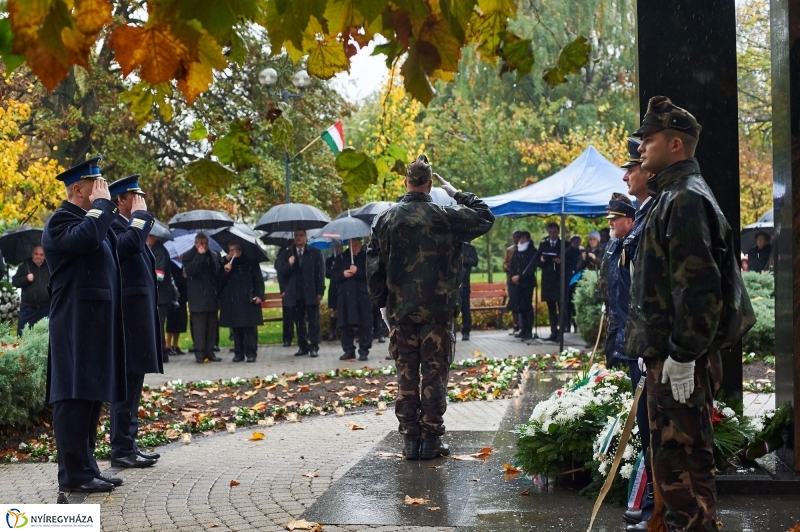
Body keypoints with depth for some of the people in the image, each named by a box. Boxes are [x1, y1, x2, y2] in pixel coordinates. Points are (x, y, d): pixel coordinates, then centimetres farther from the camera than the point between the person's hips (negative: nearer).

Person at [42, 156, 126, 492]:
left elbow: (118, 246, 16)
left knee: (92, 396, 11)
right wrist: (102, 204, -16)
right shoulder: (61, 221, -10)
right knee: (74, 398, -8)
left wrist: (107, 209, 10)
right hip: (76, 326, -10)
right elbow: (86, 238, -30)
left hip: (97, 325, 10)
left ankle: (86, 468, 17)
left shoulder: (92, 218, 20)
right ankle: (73, 474, -4)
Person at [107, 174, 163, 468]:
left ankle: (128, 444, 21)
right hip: (129, 314, -10)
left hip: (139, 314, 10)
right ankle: (122, 449, -2)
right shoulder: (114, 225, -11)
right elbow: (130, 244, -32)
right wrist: (140, 215, -17)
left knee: (133, 380, 13)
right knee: (126, 381, -7)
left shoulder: (131, 225, 20)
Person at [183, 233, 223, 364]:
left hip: (211, 297, 5)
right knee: (199, 326, -7)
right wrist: (200, 255, -12)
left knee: (212, 325, 4)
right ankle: (200, 353, -5)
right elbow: (190, 271, -14)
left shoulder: (213, 256, 16)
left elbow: (217, 272, 16)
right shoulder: (188, 256, 2)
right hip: (197, 298, -5)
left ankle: (210, 351, 11)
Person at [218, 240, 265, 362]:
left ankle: (251, 353, -4)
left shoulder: (250, 263, 7)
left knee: (250, 327, -7)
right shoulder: (225, 265, 13)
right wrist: (226, 272, -10)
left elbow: (258, 280, 5)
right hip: (232, 301, 2)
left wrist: (259, 295, -7)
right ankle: (239, 353, 9)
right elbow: (221, 282, 7)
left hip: (248, 300, -2)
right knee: (236, 328, 3)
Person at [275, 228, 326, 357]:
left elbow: (321, 273, -1)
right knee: (299, 322, 8)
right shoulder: (287, 254, 11)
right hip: (294, 294, 3)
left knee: (313, 322, 0)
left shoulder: (315, 253, 4)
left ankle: (314, 347, 3)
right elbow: (280, 271, 4)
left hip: (311, 293, -2)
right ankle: (303, 346, 15)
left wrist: (320, 292, -7)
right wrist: (288, 265, -15)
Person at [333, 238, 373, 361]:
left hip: (363, 296, -3)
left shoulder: (366, 256, 2)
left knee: (364, 324, -3)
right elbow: (333, 276, 10)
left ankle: (364, 350, 5)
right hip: (345, 296, 3)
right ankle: (348, 350, 13)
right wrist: (343, 274, -8)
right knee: (345, 324, 4)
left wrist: (357, 271, -17)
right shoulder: (341, 258, 14)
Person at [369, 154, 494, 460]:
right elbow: (486, 217, 7)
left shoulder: (386, 219, 0)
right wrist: (458, 195, 15)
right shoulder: (445, 216, -6)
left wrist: (381, 303, 11)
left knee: (406, 375, 7)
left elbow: (376, 266, 3)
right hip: (438, 310, -2)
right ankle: (431, 440, 5)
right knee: (434, 374, 3)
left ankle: (410, 440, 9)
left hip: (400, 311, 2)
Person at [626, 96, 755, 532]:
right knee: (672, 453, 18)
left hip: (680, 361, -11)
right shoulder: (672, 196, 17)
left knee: (681, 457, -5)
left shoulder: (686, 199, -15)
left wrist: (683, 355, -23)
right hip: (667, 352, 11)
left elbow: (697, 284, -23)